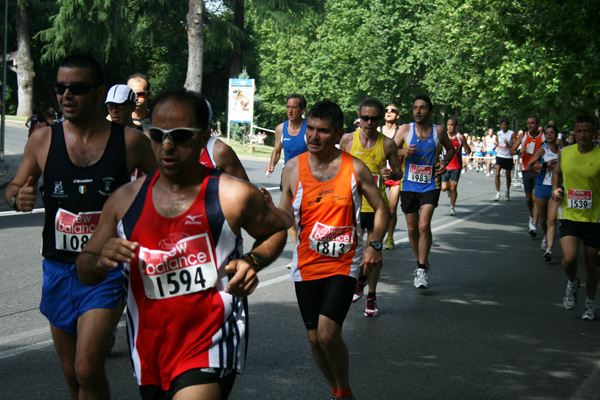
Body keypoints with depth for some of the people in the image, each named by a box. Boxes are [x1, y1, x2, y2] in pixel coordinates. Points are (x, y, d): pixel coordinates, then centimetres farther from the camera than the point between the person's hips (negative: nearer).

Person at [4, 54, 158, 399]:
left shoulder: (131, 141, -4)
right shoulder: (43, 140, 2)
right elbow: (14, 187, 13)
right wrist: (19, 198, -9)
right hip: (58, 269, 4)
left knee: (88, 369, -16)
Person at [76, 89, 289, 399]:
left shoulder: (233, 196, -6)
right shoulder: (124, 201, 4)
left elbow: (277, 230, 13)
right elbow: (85, 273, 11)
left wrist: (252, 261, -8)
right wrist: (101, 261, -13)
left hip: (211, 351, -5)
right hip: (149, 354, 5)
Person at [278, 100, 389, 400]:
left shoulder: (354, 168, -4)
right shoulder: (293, 168, 0)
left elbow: (382, 209, 6)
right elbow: (284, 217, 6)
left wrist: (375, 244, -8)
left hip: (343, 265, -3)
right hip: (306, 265, 3)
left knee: (328, 335, -17)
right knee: (315, 339, 8)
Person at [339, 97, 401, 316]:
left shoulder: (387, 144, -3)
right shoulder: (347, 140, -1)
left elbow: (398, 172, 6)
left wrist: (390, 174, -15)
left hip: (377, 204, -1)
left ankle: (371, 297, 18)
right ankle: (360, 278, 36)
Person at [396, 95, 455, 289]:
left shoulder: (439, 131, 1)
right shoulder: (405, 129, 0)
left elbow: (451, 149, 19)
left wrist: (445, 162, 0)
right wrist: (402, 152, -18)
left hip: (430, 185, -2)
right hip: (409, 185, 2)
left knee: (424, 225, -17)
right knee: (412, 228, 9)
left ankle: (421, 270, -9)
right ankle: (421, 262, 32)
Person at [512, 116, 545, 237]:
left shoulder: (543, 137, -2)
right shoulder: (523, 136, 6)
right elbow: (512, 150, 9)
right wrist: (518, 151, -14)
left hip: (538, 171, -3)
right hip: (526, 170, 3)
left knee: (535, 198, -12)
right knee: (528, 198, 12)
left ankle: (534, 225, -13)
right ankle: (532, 216, 39)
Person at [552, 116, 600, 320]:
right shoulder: (565, 153, 2)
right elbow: (557, 173, 21)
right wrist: (556, 189, 3)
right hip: (569, 216, 2)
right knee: (569, 258, -17)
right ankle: (572, 284, 18)